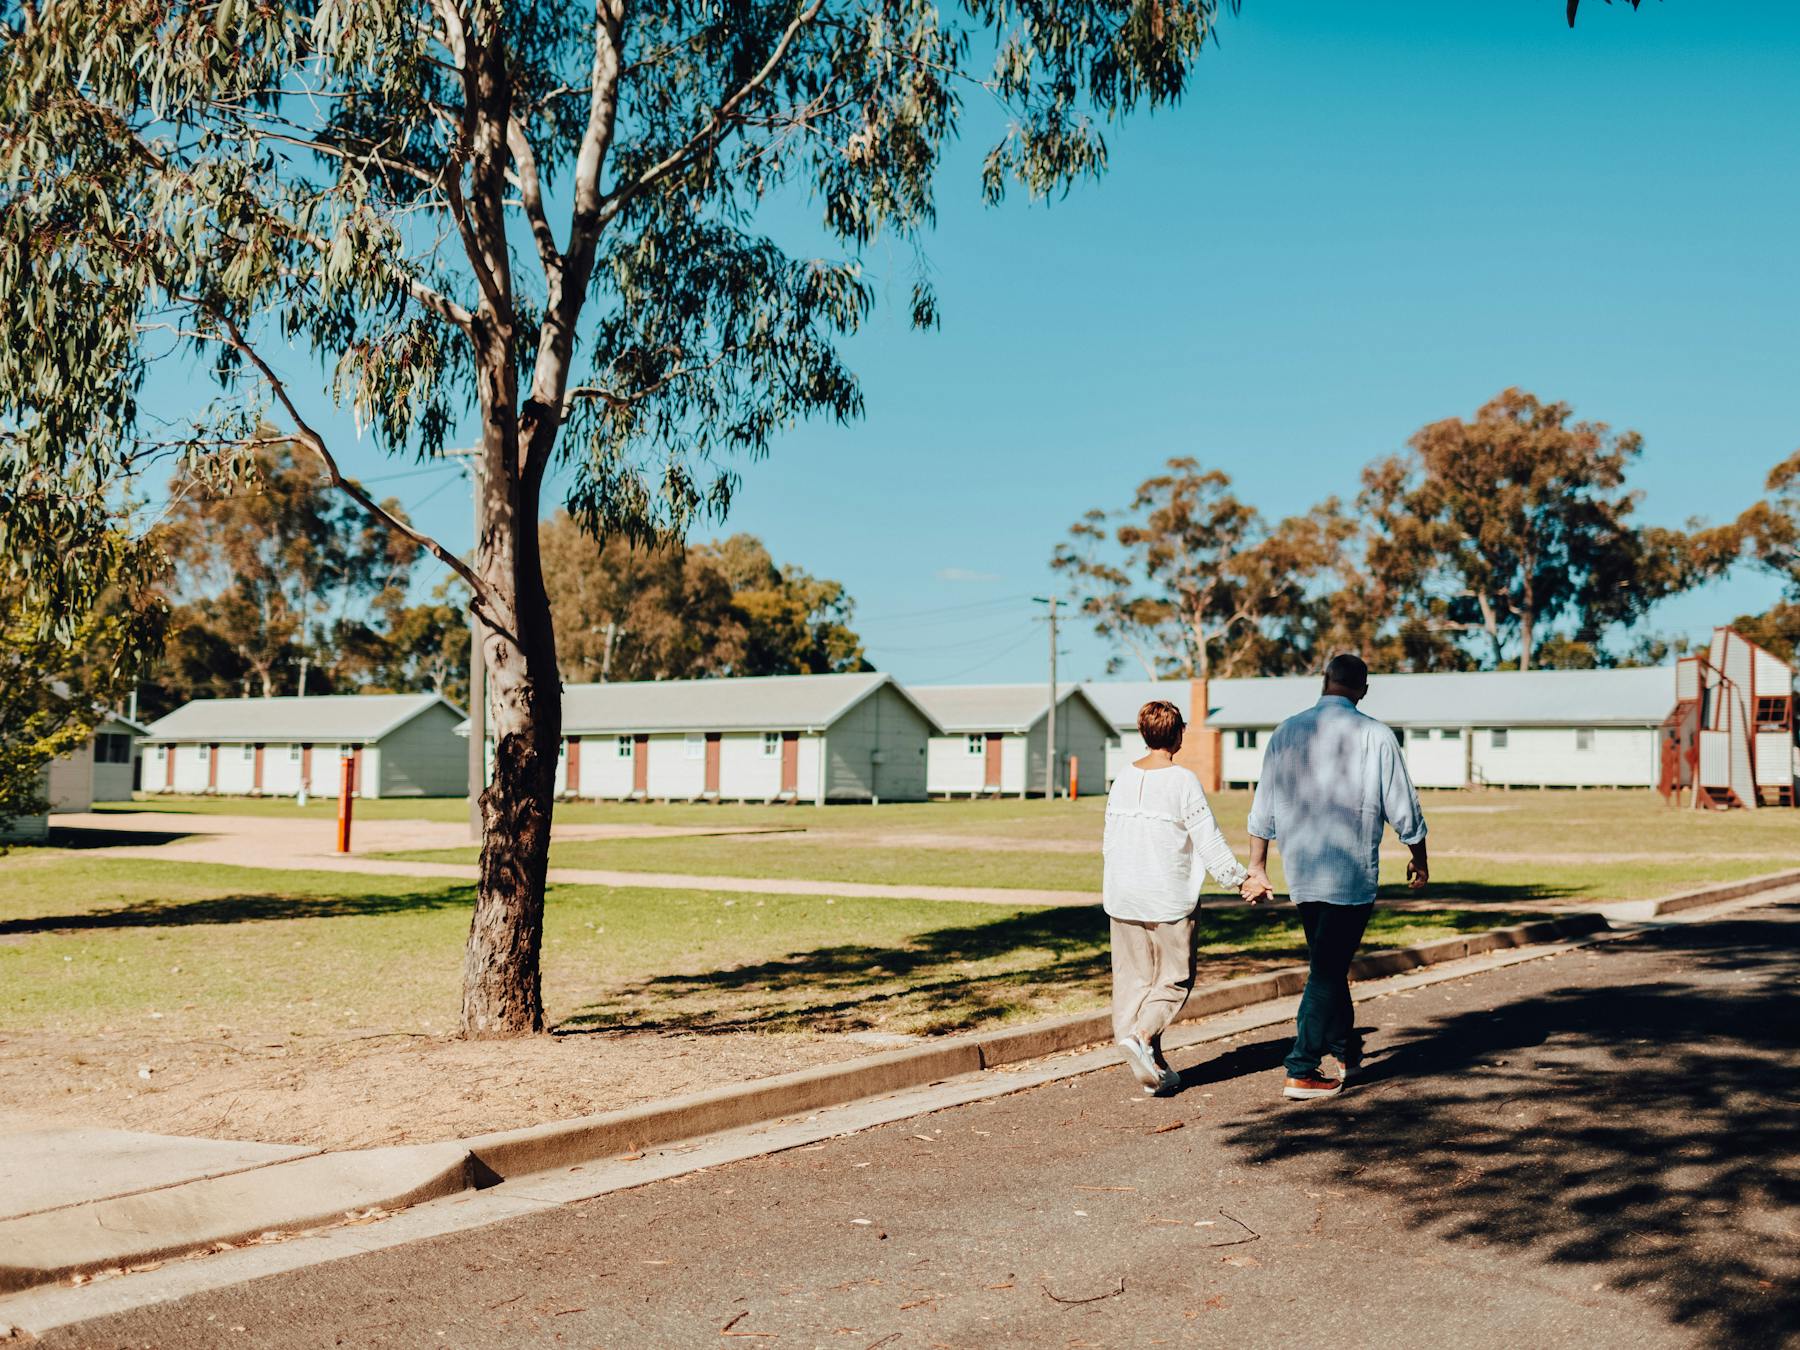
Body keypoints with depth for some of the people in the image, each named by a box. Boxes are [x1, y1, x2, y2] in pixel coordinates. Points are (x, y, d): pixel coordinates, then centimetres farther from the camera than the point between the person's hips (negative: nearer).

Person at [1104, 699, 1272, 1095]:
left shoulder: (1124, 777, 5)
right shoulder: (1183, 781, -11)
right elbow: (1209, 842, -9)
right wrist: (1240, 879, 4)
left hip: (1123, 898, 5)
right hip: (1168, 899, -5)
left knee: (1133, 978, 10)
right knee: (1174, 978, 7)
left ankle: (1153, 1068, 11)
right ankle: (1142, 1034, -17)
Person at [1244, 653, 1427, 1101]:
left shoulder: (1286, 732, 5)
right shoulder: (1374, 736, -7)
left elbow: (1263, 809, 9)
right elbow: (1404, 810, -2)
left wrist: (1257, 868, 17)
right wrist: (1419, 860, 14)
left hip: (1300, 871, 5)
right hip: (1350, 873, -5)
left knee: (1327, 964, 20)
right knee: (1327, 971, -1)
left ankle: (1346, 1052, 32)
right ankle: (1301, 1071, -2)